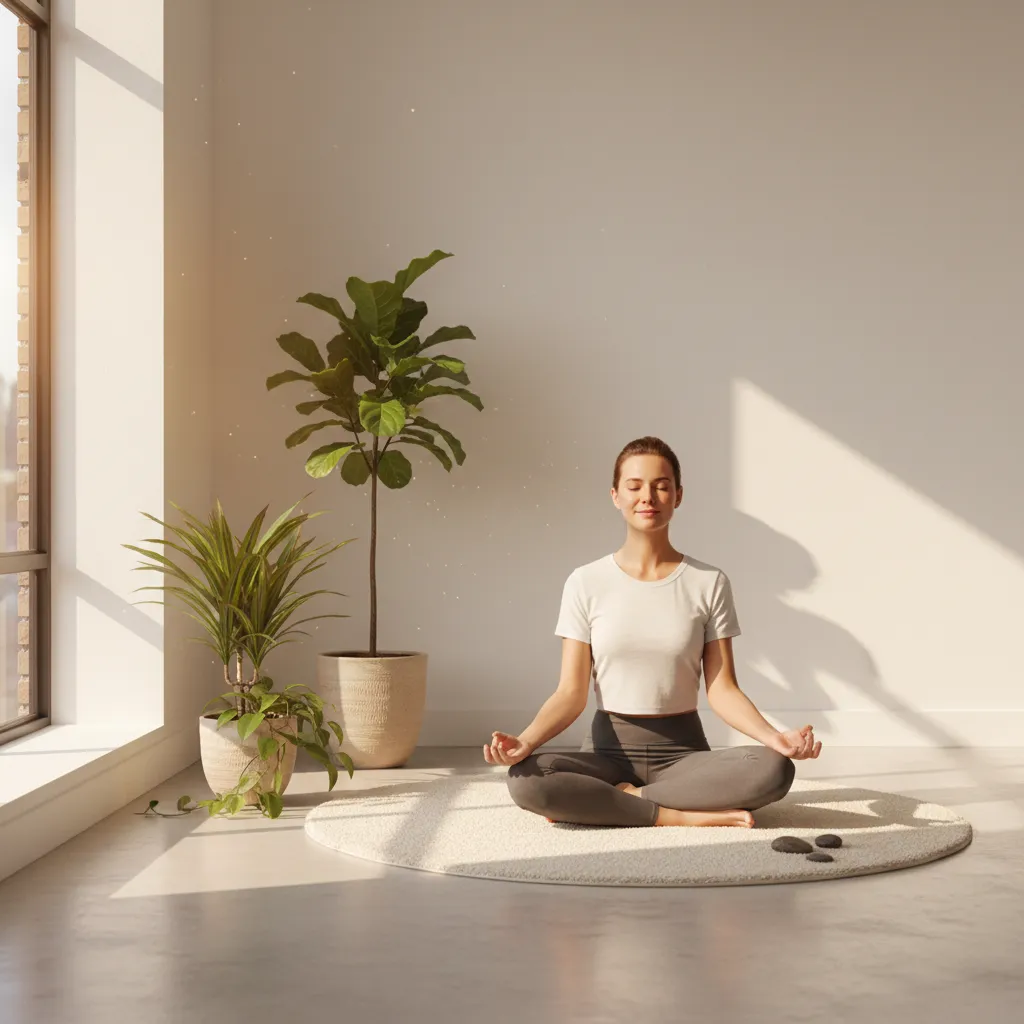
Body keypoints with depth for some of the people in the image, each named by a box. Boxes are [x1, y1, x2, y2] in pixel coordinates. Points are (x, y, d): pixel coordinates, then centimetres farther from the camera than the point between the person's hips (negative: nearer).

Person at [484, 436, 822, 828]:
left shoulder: (709, 582, 0)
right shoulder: (586, 583, -1)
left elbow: (722, 689, -3)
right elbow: (571, 693, -4)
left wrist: (772, 736, -23)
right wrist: (525, 741, -24)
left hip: (683, 750, 1)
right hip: (609, 749, -1)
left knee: (773, 769, -30)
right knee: (526, 779, -32)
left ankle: (624, 800, -18)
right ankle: (681, 815, -22)